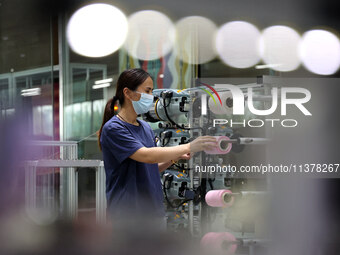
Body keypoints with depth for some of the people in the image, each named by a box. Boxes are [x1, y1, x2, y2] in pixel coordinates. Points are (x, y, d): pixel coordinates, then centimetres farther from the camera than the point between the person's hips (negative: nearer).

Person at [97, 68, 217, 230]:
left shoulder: (146, 128, 13)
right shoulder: (113, 128, -12)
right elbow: (146, 155, -23)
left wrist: (174, 158, 1)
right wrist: (188, 147, -22)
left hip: (151, 210, 8)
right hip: (127, 214, -8)